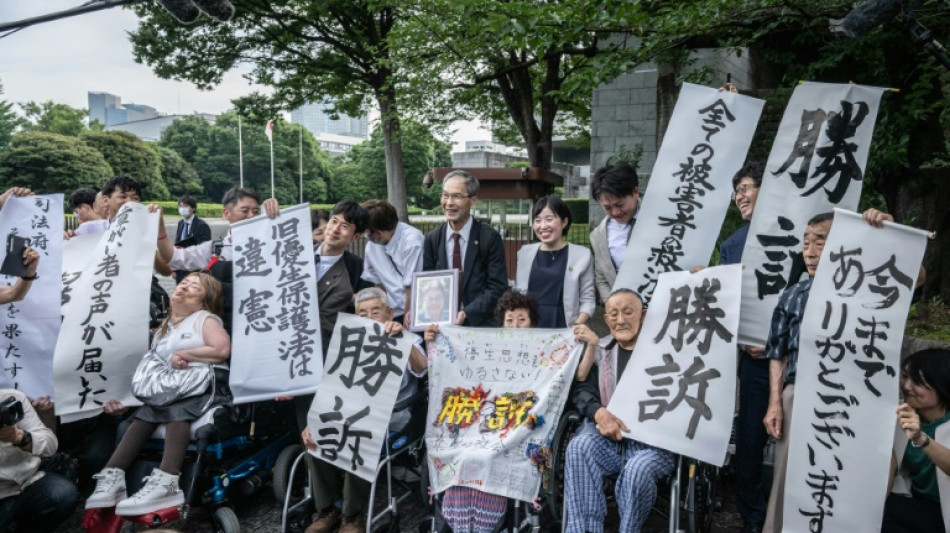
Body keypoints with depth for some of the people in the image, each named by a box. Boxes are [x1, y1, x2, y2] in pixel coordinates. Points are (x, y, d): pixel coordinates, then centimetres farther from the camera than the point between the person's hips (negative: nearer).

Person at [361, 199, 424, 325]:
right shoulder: (372, 246, 4)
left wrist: (407, 320, -9)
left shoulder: (411, 240, -15)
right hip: (392, 315, 5)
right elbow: (376, 283, 12)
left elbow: (412, 287, -13)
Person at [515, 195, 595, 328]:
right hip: (528, 331, 2)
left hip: (563, 331, -2)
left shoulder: (581, 254, -1)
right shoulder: (525, 253, 7)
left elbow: (588, 300, -2)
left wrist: (577, 328, -14)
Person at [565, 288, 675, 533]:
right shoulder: (600, 350, 14)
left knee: (638, 468, -34)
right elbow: (583, 391, 6)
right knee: (579, 447, -29)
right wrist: (599, 413, -17)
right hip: (608, 436, 3)